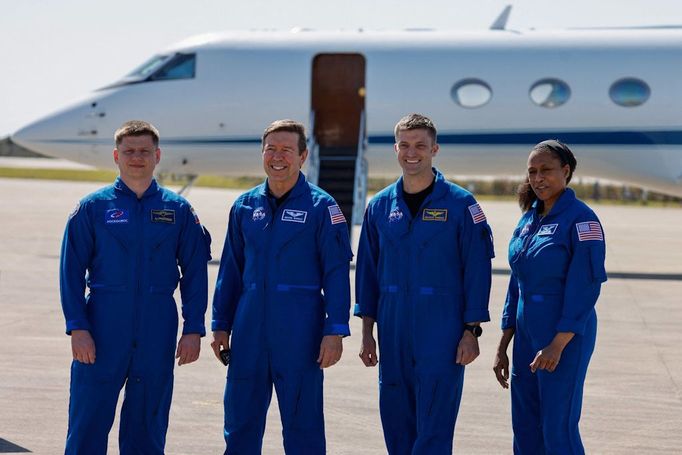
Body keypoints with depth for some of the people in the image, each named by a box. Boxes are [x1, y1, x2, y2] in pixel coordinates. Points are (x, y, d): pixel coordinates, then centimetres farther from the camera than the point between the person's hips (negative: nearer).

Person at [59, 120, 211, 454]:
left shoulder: (178, 210, 6)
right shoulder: (93, 207, 2)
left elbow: (194, 274, 7)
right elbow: (71, 271, 0)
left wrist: (193, 330, -1)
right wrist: (77, 327, -8)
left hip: (156, 338, 2)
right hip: (102, 336, -1)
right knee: (87, 426, -3)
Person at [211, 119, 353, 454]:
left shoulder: (321, 206, -3)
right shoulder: (245, 206, 10)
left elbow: (337, 272, -5)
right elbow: (230, 270, 15)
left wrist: (334, 330, -11)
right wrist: (221, 325, 11)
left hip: (300, 332, -4)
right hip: (249, 329, 4)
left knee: (302, 424, 2)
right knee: (240, 422, 8)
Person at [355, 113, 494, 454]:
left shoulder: (460, 204, -3)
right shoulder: (380, 206, 9)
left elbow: (477, 270, -4)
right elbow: (368, 271, 12)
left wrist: (471, 331, -9)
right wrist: (367, 332, 8)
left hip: (442, 332, -4)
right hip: (392, 332, 4)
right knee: (395, 423, 7)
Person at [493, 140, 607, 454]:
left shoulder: (581, 220, -11)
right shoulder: (528, 219, 12)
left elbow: (585, 287, -16)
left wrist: (557, 345, -20)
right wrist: (502, 348, 14)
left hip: (565, 336, -8)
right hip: (527, 334, 8)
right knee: (525, 429, 9)